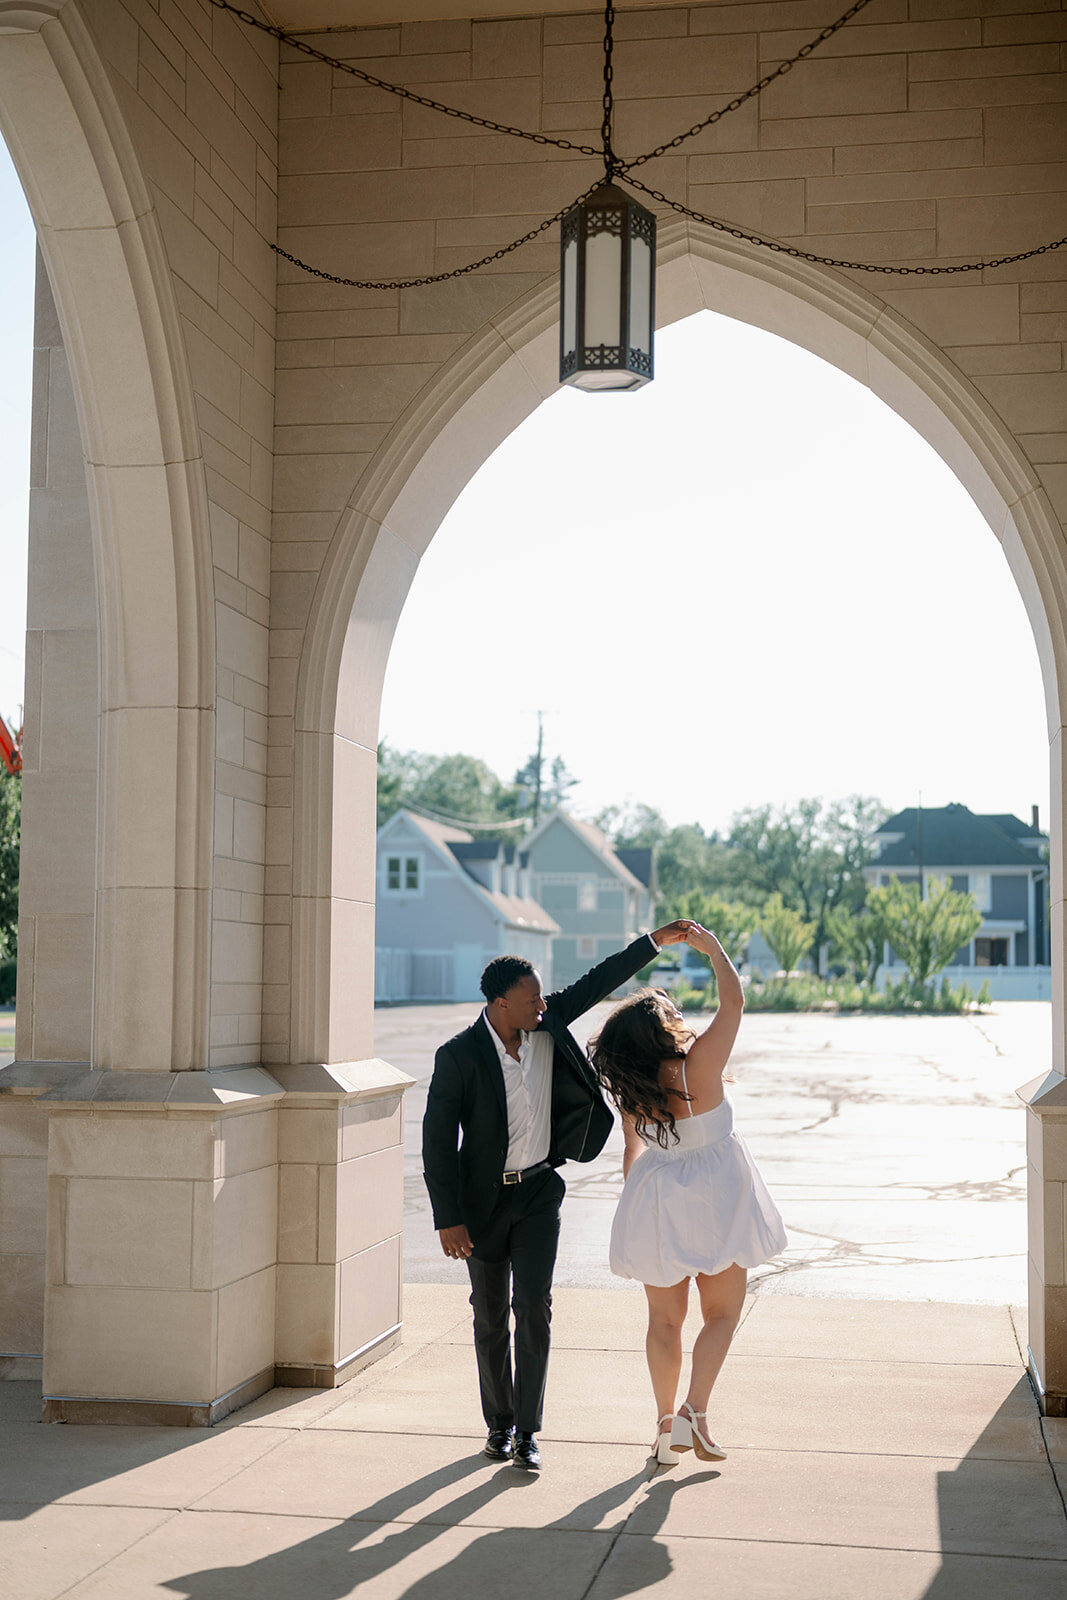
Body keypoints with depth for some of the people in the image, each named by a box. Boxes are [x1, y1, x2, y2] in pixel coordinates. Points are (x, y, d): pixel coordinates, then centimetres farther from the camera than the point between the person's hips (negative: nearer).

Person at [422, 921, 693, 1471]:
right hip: (483, 1199, -2)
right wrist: (448, 1220, -15)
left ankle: (528, 1431, 1)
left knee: (534, 1307, -6)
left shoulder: (548, 1025, -6)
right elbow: (437, 1142, -14)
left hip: (539, 1191, 2)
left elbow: (599, 981, 3)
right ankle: (499, 1424, 25)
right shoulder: (458, 1056, -18)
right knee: (491, 1316, 9)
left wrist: (656, 941, -2)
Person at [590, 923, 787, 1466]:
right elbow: (734, 1000, -14)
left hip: (655, 1199, 4)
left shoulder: (628, 1090, -7)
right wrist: (711, 945, -2)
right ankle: (693, 1412, -4)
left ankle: (666, 1424, 20)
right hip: (714, 1201, -4)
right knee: (722, 1312, 10)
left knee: (664, 1319, 15)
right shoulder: (699, 1065, -22)